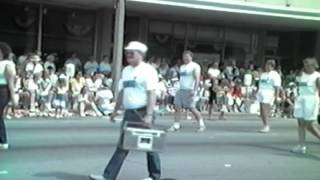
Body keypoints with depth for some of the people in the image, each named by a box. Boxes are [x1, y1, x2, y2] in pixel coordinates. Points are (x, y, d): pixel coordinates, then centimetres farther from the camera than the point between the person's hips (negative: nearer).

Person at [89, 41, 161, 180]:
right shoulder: (126, 71, 14)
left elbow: (152, 94, -16)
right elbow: (122, 92, 20)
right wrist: (115, 110, 16)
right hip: (129, 113, 7)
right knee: (122, 146, 6)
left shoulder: (148, 70, -9)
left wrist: (149, 115, -23)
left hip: (142, 113, -7)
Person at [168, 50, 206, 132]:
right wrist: (177, 88, 20)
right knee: (177, 107, -1)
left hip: (189, 90, -7)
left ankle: (201, 124, 8)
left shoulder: (195, 66, -5)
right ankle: (176, 125, 1)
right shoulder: (182, 67, 19)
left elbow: (197, 79, -14)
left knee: (192, 108, -6)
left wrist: (195, 90, -24)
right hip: (181, 90, 7)